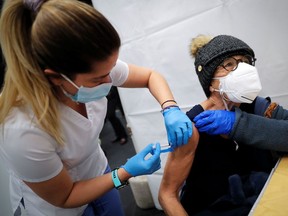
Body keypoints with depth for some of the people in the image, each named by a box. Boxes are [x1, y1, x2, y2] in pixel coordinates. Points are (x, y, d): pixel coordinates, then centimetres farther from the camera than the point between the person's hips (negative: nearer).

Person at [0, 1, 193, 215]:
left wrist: (170, 109, -26)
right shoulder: (23, 133, -40)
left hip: (97, 171, 4)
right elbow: (64, 198, -22)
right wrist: (127, 172, -27)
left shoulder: (93, 68, -27)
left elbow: (150, 76, -9)